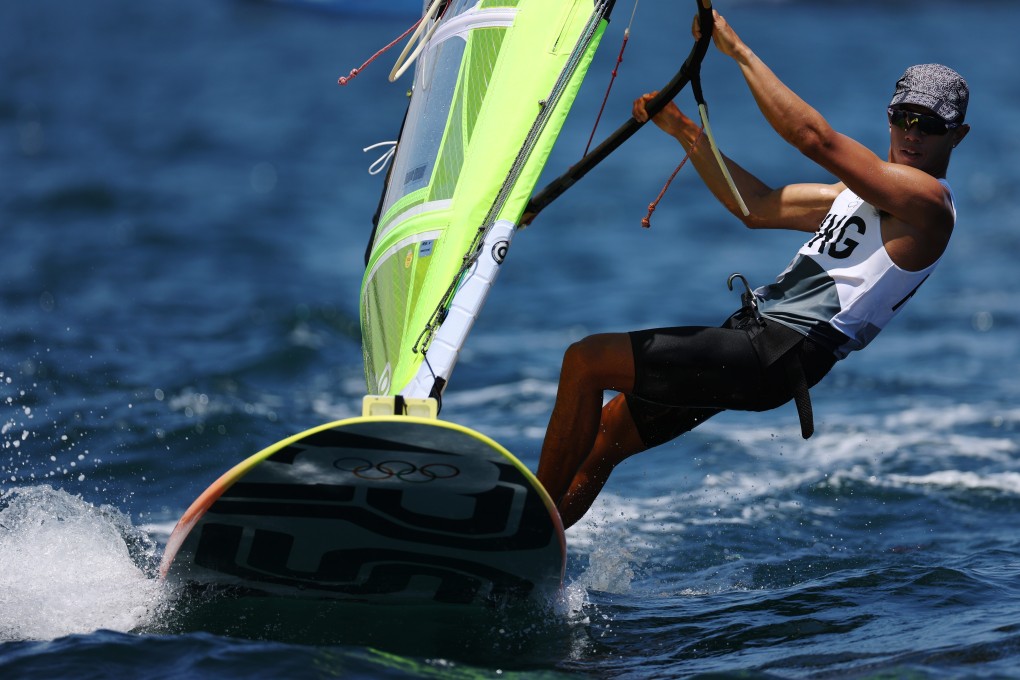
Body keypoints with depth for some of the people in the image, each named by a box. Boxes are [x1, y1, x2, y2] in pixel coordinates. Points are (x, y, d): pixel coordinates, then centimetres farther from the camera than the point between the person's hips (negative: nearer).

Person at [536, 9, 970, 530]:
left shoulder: (927, 200, -10)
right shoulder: (861, 193, 21)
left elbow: (817, 140, -20)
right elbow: (759, 207, 23)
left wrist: (737, 49, -16)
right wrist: (684, 132, 15)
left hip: (776, 355, -10)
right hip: (755, 333, 10)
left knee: (587, 360, -13)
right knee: (603, 434, 10)